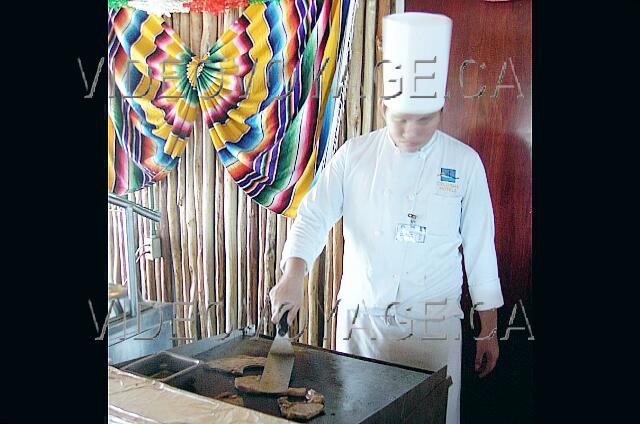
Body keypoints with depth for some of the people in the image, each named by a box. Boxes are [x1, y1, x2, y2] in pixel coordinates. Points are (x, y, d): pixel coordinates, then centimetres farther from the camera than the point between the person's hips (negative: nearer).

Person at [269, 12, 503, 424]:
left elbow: (480, 247, 1)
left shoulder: (463, 162, -4)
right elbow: (314, 217, -6)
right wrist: (293, 276, -24)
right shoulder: (355, 155, -2)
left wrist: (489, 329, 5)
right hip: (361, 319, 1)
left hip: (435, 326, -1)